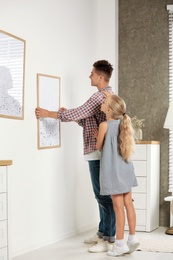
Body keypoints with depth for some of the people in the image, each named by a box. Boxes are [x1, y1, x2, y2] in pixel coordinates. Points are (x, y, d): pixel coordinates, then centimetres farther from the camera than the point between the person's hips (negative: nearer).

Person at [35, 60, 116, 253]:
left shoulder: (100, 96, -15)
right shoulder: (108, 95, 18)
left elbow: (76, 114, -18)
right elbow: (88, 121, 21)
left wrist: (48, 113, -9)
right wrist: (70, 115, 12)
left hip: (98, 153, -10)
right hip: (98, 152, 10)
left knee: (104, 196, -6)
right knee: (102, 195, 14)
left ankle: (109, 239, -1)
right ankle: (103, 233, 23)